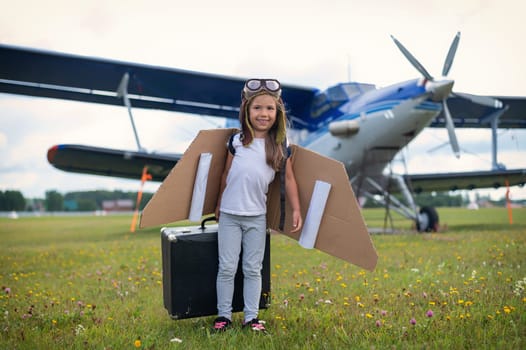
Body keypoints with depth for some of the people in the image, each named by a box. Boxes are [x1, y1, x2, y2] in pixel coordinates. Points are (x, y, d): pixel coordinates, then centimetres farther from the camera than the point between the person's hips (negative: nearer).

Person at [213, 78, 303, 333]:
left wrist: (296, 210, 0)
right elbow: (226, 175, 9)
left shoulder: (280, 146, 0)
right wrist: (218, 205, 15)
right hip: (229, 215, 0)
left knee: (253, 269, 8)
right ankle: (223, 314, 18)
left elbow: (288, 179, 5)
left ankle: (251, 316, 18)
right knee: (227, 268, 4)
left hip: (257, 216, 0)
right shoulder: (237, 141, 1)